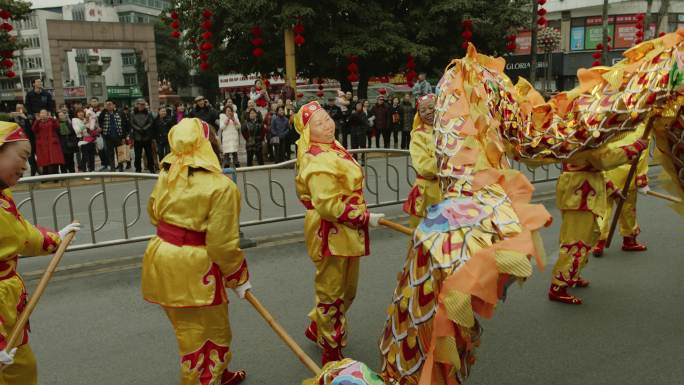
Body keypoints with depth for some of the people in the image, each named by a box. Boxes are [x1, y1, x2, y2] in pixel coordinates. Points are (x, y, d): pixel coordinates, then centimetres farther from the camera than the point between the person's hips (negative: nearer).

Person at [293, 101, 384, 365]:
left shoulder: (332, 147, 8)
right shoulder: (316, 160, -23)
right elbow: (329, 206, -28)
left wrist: (360, 216, 21)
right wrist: (365, 218, -23)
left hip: (347, 230, 10)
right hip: (331, 233, -10)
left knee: (347, 290, 22)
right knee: (331, 293, 7)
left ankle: (317, 329, 42)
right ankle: (331, 350, 25)